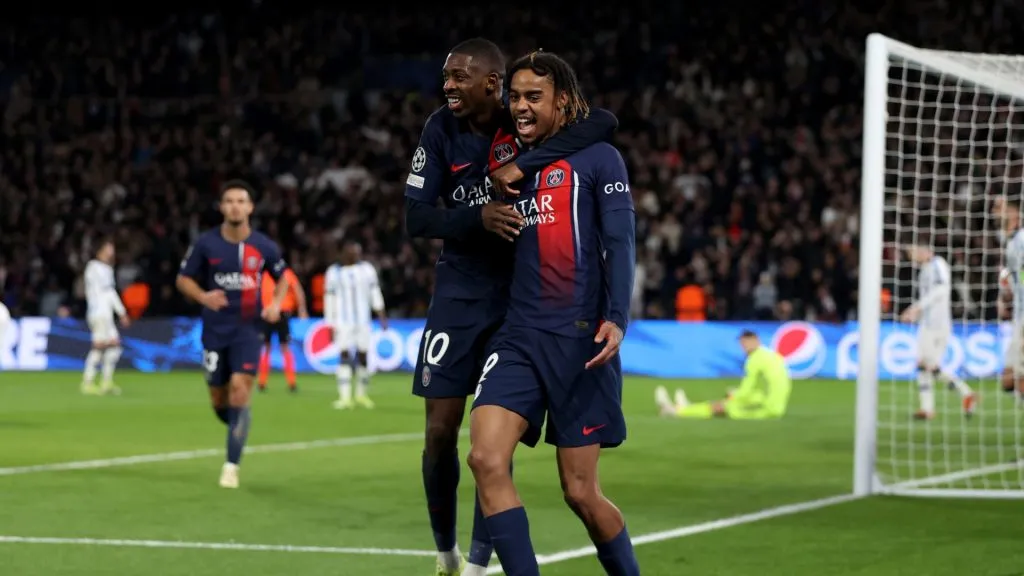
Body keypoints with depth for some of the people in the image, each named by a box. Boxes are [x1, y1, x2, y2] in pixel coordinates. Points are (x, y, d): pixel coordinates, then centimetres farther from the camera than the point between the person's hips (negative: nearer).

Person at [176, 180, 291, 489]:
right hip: (215, 331, 1)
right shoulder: (206, 243, -5)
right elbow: (184, 279, 3)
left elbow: (282, 277, 13)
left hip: (247, 330, -1)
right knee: (219, 401, 6)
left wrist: (276, 303, -6)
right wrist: (203, 296, -17)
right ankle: (239, 429, 40)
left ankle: (231, 466, -8)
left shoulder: (264, 246, -4)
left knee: (240, 392, -16)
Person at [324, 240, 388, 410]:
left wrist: (382, 315, 0)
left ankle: (361, 394, 18)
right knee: (344, 356, -9)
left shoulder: (367, 269, 7)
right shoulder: (333, 272, 1)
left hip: (363, 320, 2)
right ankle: (345, 397, -12)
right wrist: (330, 324, 0)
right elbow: (329, 300, 3)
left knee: (363, 356, 4)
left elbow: (375, 293, 8)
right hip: (343, 322, -2)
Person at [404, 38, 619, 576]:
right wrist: (478, 216, -27)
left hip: (521, 291, -2)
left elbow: (604, 122, -28)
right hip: (461, 290, 2)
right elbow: (416, 217, -8)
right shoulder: (441, 129, -5)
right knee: (441, 430, -1)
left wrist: (523, 164, -34)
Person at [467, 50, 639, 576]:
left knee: (580, 492, -2)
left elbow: (619, 242, -9)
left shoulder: (597, 158, 1)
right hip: (519, 336, 5)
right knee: (486, 460, -17)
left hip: (580, 337, -5)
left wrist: (616, 318, -20)